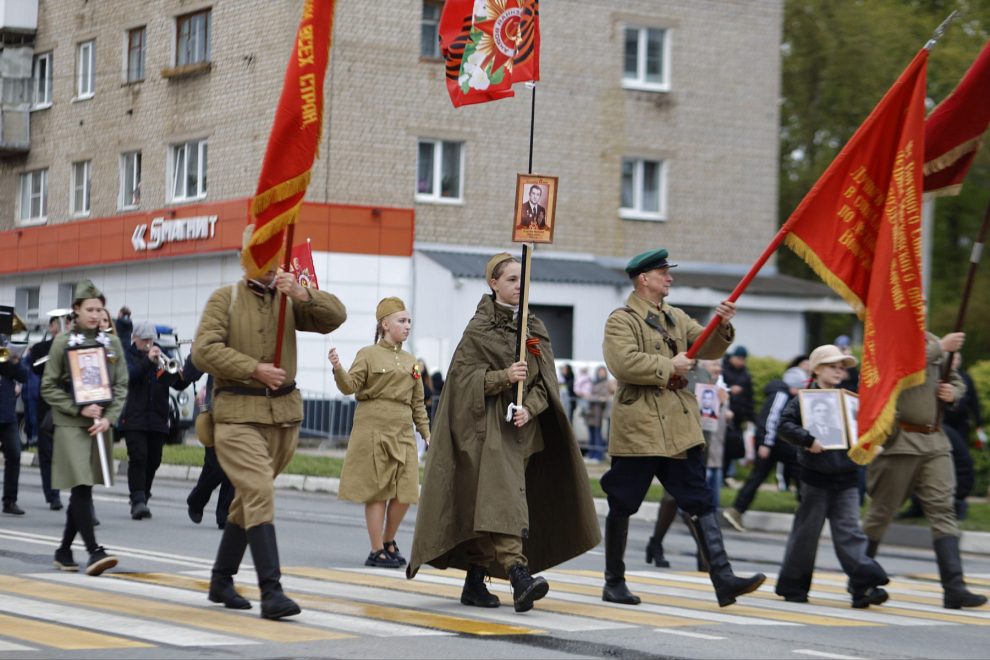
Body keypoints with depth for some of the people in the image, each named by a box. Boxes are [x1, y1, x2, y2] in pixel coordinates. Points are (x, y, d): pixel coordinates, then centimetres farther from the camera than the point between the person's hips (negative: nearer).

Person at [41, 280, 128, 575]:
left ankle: (64, 551, 19)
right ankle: (94, 551, -18)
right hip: (71, 425, -4)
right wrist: (79, 409, -13)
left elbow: (121, 386, 8)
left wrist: (108, 418, -7)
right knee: (81, 487, -14)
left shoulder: (112, 343, 8)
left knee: (82, 491, 8)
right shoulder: (62, 342, -1)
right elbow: (49, 387, -2)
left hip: (101, 425, 4)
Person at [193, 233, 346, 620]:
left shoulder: (289, 300, 10)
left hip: (284, 413, 5)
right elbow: (204, 350, -10)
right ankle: (271, 591, -23)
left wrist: (303, 294, -19)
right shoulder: (225, 299, 0)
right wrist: (254, 369, -16)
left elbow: (335, 317, -2)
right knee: (260, 493, -17)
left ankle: (222, 580, 29)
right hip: (238, 411, -5)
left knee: (249, 497, 15)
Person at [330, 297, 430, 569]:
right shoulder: (368, 354, 1)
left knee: (405, 492, 0)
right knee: (377, 492, -2)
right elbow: (350, 386, -8)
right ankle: (377, 551, 5)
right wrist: (338, 369, -27)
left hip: (402, 433, 5)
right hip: (373, 430, -5)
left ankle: (388, 541, 21)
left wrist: (427, 434, 13)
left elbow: (417, 403, 19)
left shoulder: (411, 362, 16)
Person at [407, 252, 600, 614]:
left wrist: (529, 408, -10)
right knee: (500, 497, -20)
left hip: (523, 427, 6)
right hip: (488, 426, -5)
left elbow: (545, 380, 8)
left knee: (488, 507, 9)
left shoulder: (535, 329, 13)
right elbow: (463, 374, -9)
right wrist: (504, 376, -23)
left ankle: (474, 583, 16)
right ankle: (519, 575, -33)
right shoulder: (479, 328, -2)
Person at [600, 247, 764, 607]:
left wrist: (722, 327, -7)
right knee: (622, 505, 3)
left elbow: (707, 348, 13)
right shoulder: (621, 320, -6)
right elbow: (623, 362, -21)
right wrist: (669, 367, -15)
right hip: (638, 425, -6)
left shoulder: (676, 318, 18)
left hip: (680, 424, 7)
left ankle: (723, 578, -7)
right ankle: (614, 582, 16)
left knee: (699, 501, -1)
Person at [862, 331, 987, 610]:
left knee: (943, 508, -4)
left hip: (935, 441, 6)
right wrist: (942, 346, -17)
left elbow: (956, 379, 26)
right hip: (899, 441, -6)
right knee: (882, 511, 4)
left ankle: (954, 587, -9)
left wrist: (953, 391, 3)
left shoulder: (932, 342, 14)